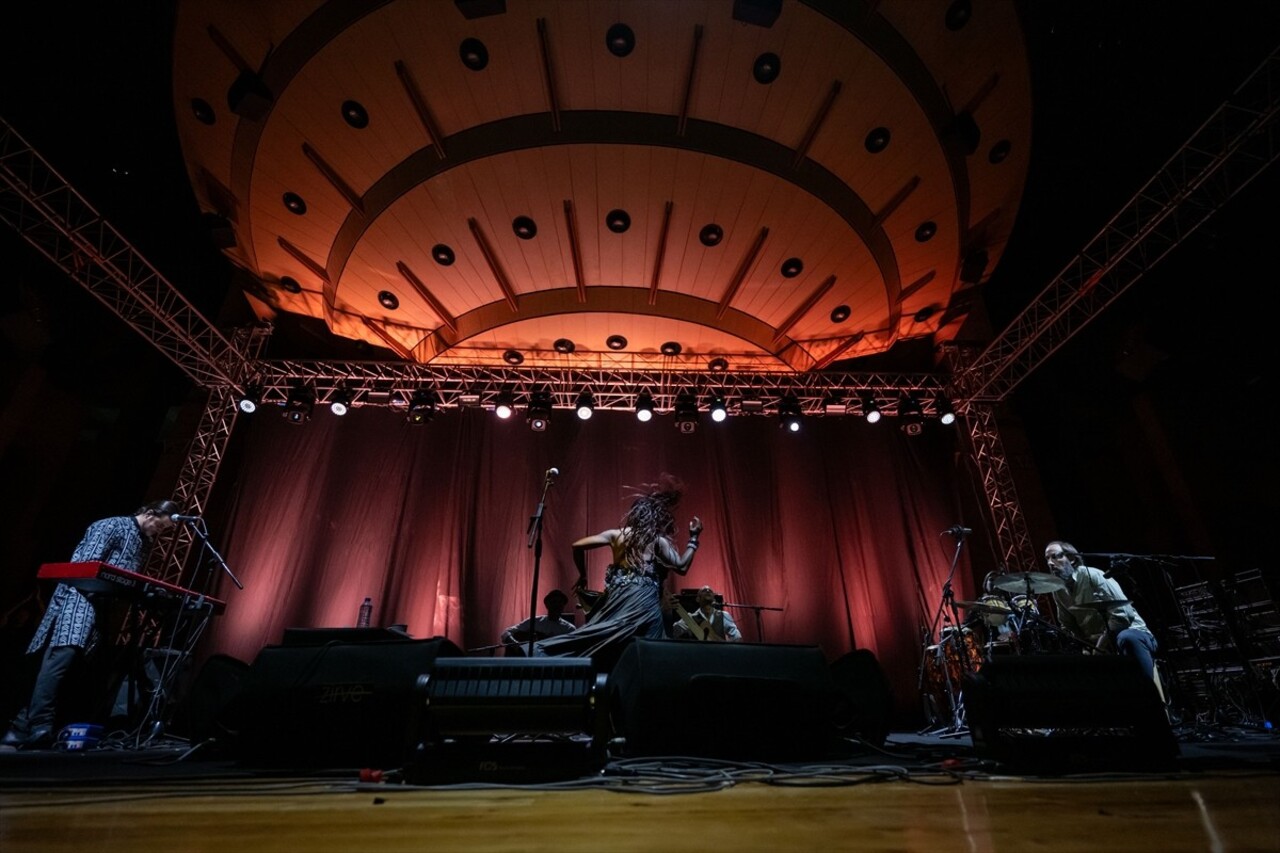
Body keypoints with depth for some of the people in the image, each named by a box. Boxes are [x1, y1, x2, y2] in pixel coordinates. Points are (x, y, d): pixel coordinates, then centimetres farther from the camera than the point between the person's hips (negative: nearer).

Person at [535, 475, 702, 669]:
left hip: (618, 598, 5)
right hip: (644, 602, -5)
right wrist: (693, 538, 10)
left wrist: (582, 576, 19)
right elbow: (681, 567, 3)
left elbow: (578, 546, 6)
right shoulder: (658, 540, 1)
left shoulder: (616, 534, 10)